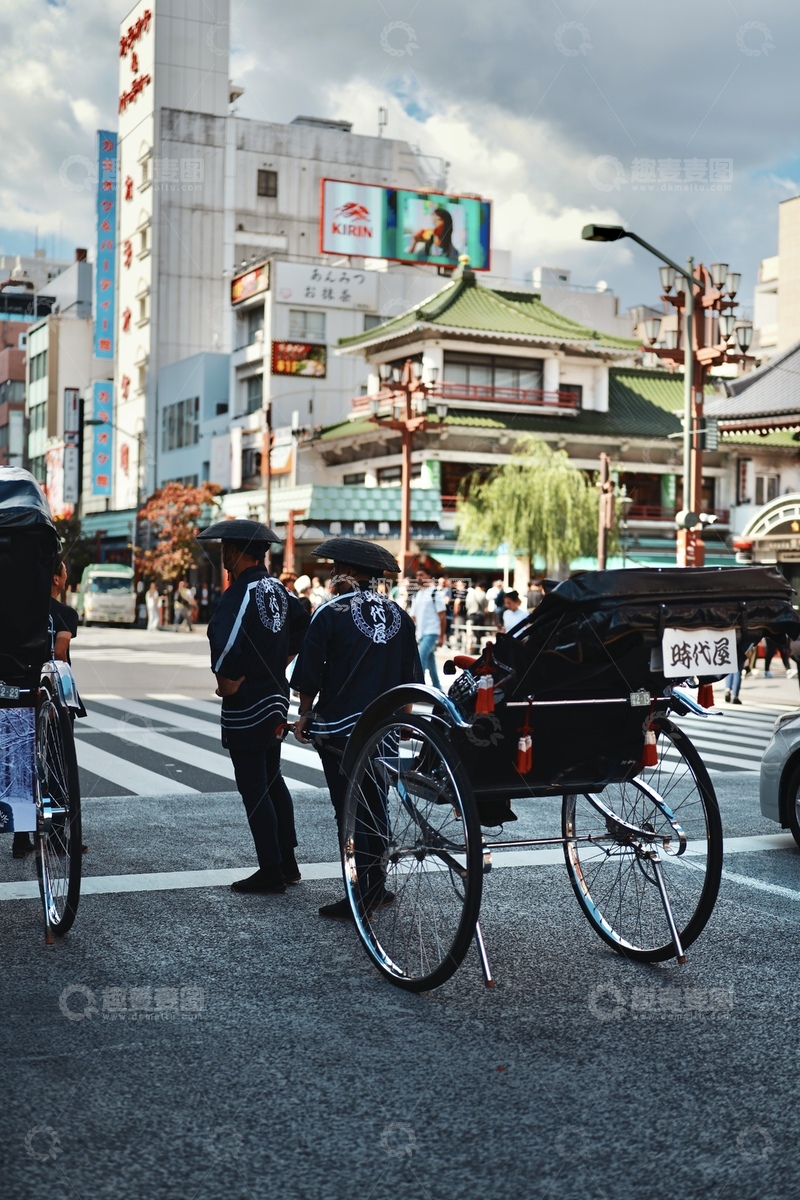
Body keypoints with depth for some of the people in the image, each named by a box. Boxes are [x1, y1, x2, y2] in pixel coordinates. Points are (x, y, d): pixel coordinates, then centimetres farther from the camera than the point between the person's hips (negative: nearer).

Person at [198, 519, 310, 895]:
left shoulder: (239, 594, -20)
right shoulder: (278, 589, 7)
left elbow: (226, 648, -31)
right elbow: (304, 622, 19)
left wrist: (227, 684, -13)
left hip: (245, 705, -9)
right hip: (277, 698, 9)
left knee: (254, 789, 0)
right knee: (273, 780, 19)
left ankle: (271, 873, 6)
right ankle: (287, 863, 27)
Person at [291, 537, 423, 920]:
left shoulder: (330, 614, -10)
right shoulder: (398, 615, 5)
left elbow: (309, 677, -8)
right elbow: (410, 677, 11)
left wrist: (305, 716, 5)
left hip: (339, 730, -5)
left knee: (348, 812, 1)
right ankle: (375, 888, 22)